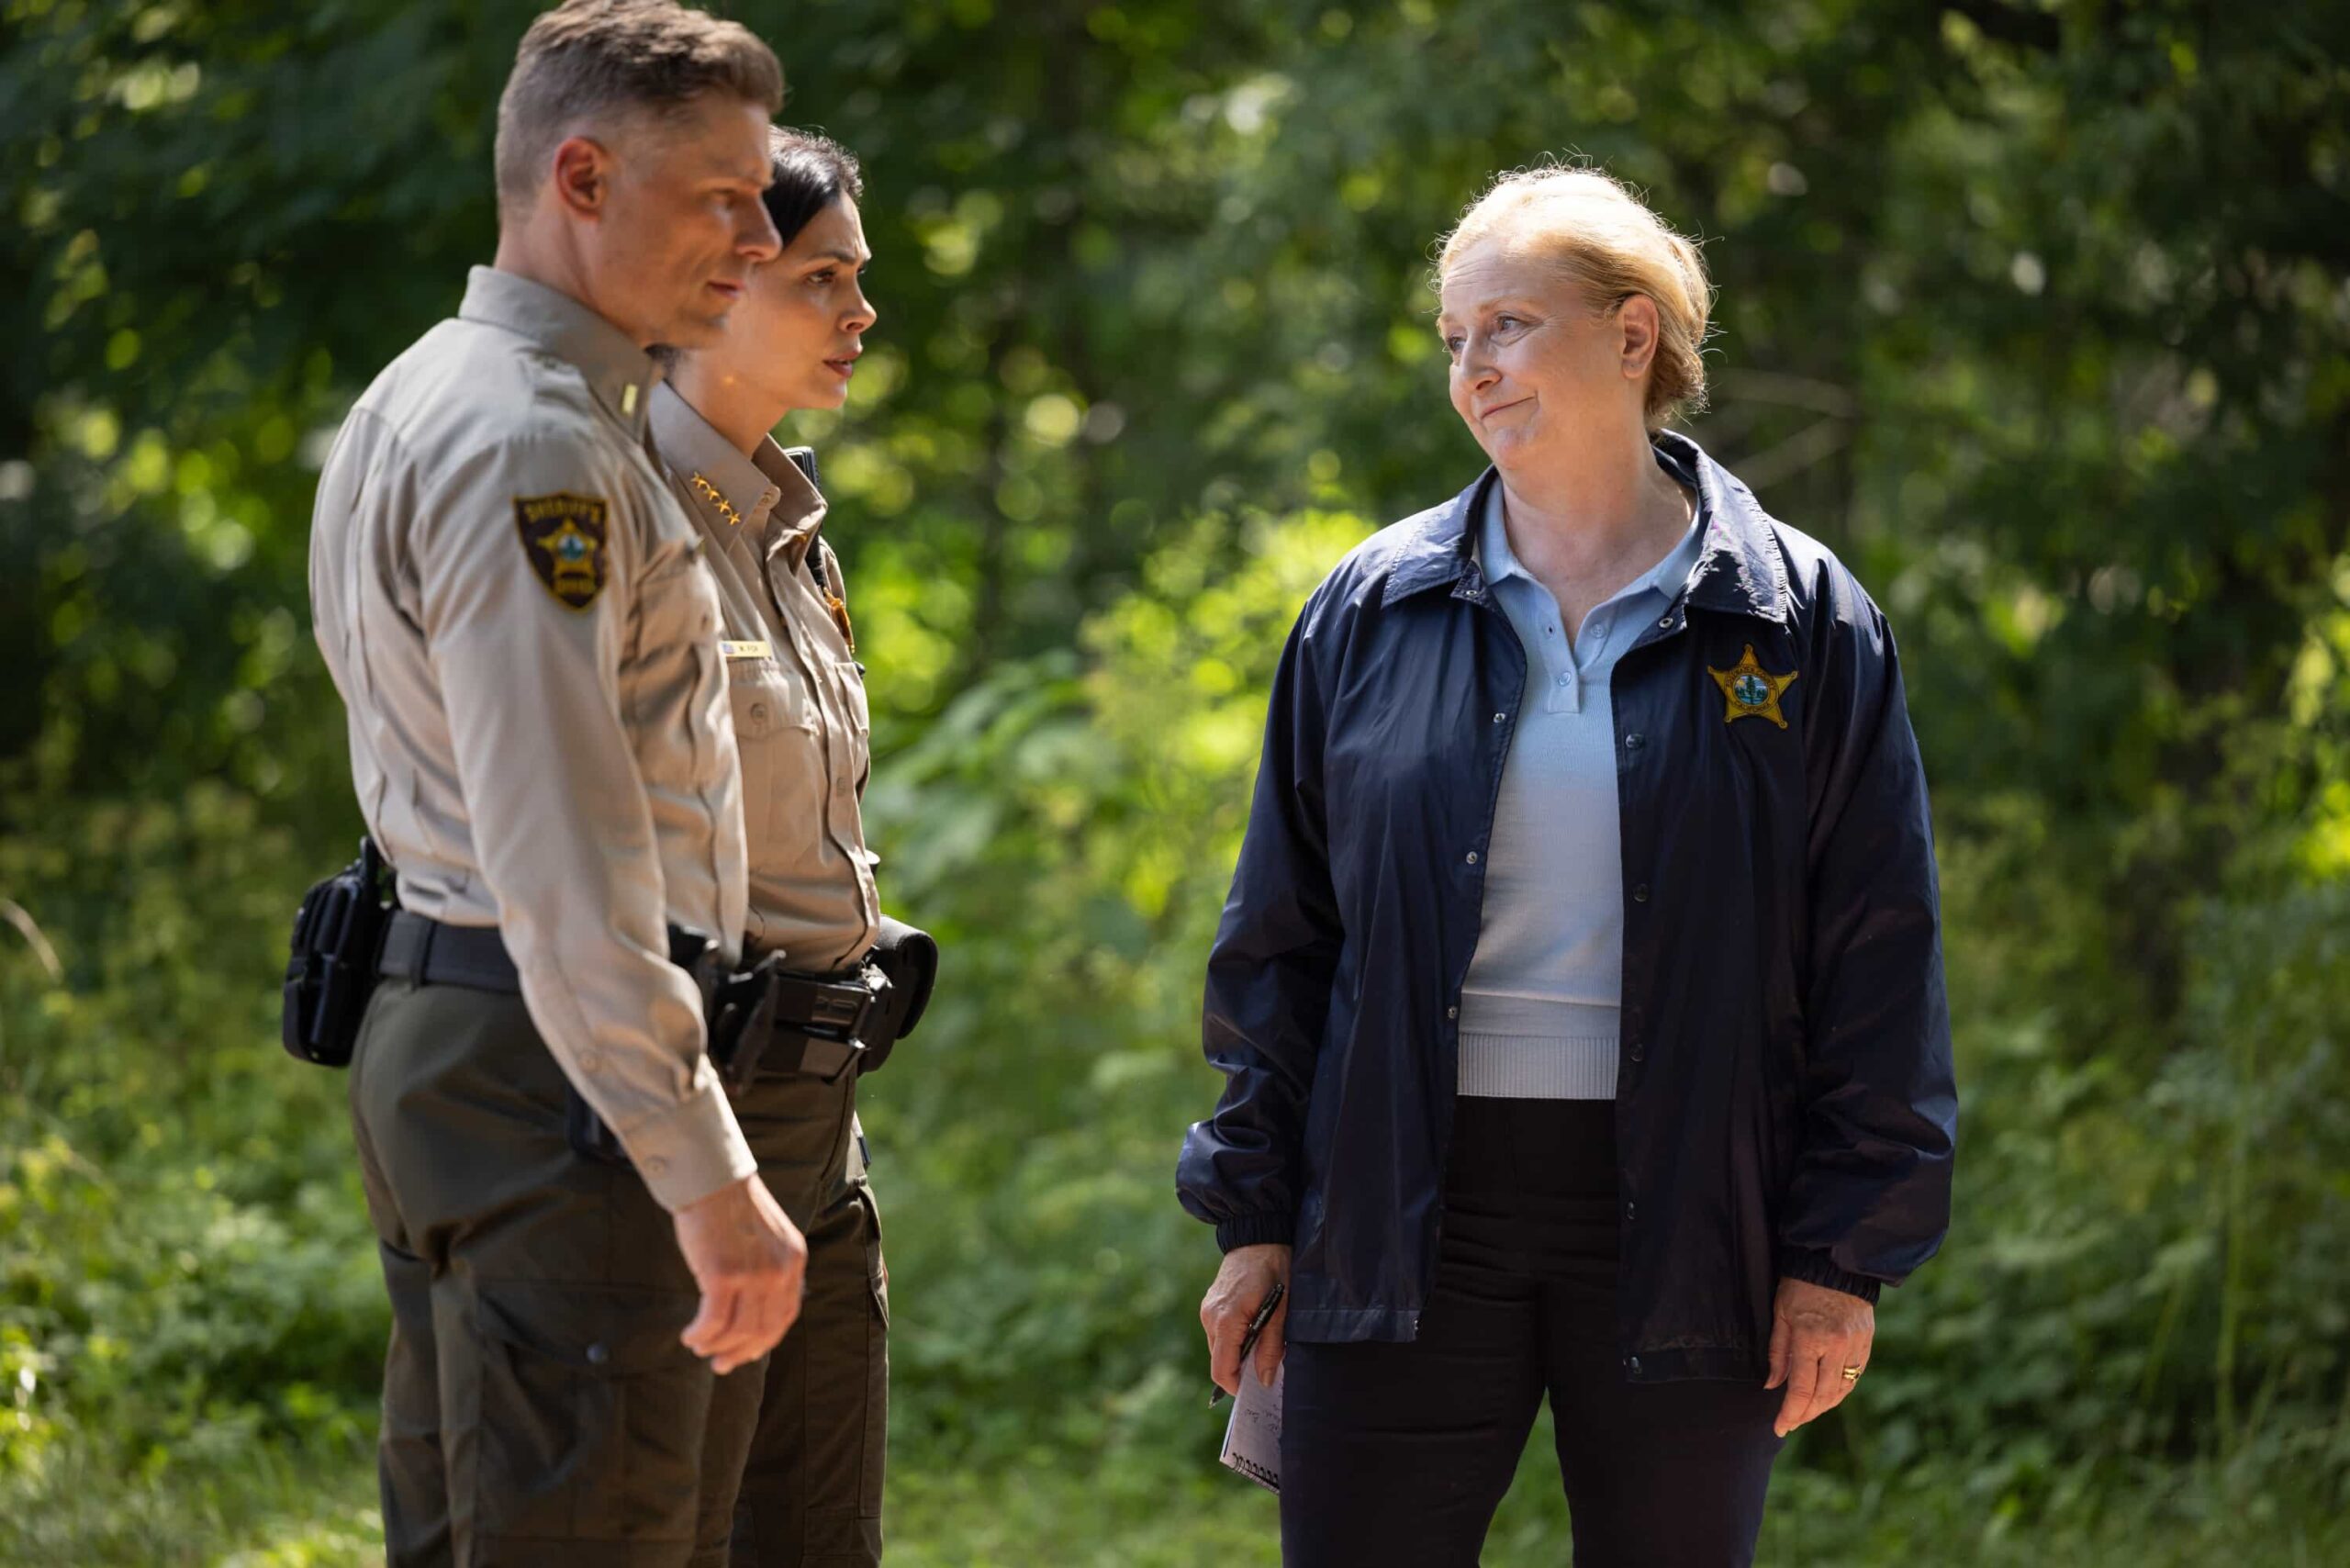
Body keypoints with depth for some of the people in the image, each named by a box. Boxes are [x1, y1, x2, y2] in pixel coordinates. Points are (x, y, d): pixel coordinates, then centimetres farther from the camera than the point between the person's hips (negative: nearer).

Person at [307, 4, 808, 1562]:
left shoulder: (422, 402, 17)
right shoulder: (532, 450, -16)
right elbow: (562, 868, -23)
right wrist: (710, 1175, -23)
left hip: (434, 1028, 11)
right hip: (558, 1061, -11)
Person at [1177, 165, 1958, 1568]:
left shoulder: (1802, 622, 2)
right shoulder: (1372, 611, 7)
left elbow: (1877, 962, 1)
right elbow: (1280, 935, 11)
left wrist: (1844, 1254, -4)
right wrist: (1254, 1215, 5)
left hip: (1682, 1230, -1)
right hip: (1405, 1222, 1)